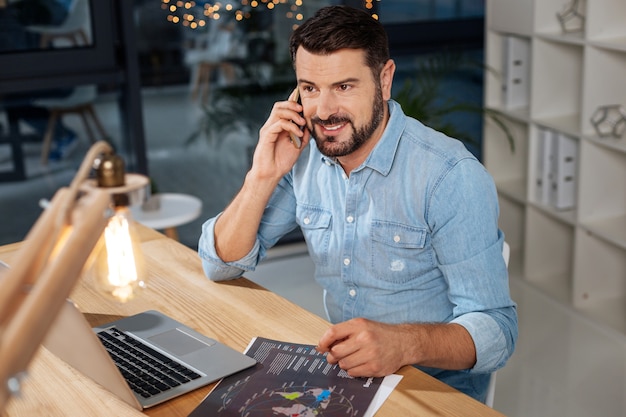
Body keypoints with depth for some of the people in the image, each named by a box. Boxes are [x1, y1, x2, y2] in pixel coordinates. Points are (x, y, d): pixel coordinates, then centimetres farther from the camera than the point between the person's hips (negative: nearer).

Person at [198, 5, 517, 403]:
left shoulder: (452, 176, -20)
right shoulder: (303, 155, -2)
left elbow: (496, 329, -22)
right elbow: (221, 265, 1)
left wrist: (403, 344, -41)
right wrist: (263, 177, -14)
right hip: (342, 371, 5)